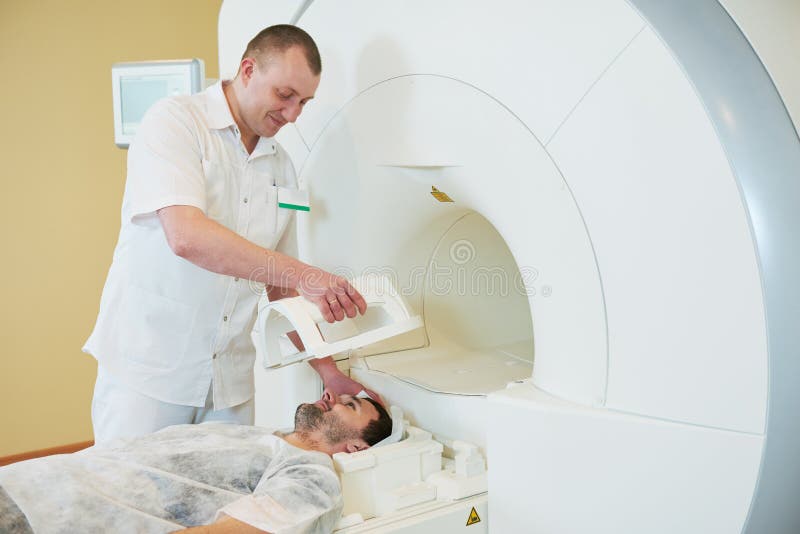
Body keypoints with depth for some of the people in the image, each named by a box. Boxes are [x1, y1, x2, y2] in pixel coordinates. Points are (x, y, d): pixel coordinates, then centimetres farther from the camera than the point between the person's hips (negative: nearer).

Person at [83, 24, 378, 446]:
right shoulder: (174, 122, -8)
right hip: (148, 365, -5)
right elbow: (186, 237, -25)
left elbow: (282, 286, 14)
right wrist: (304, 275, -26)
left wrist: (327, 369, 6)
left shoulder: (280, 166, 10)